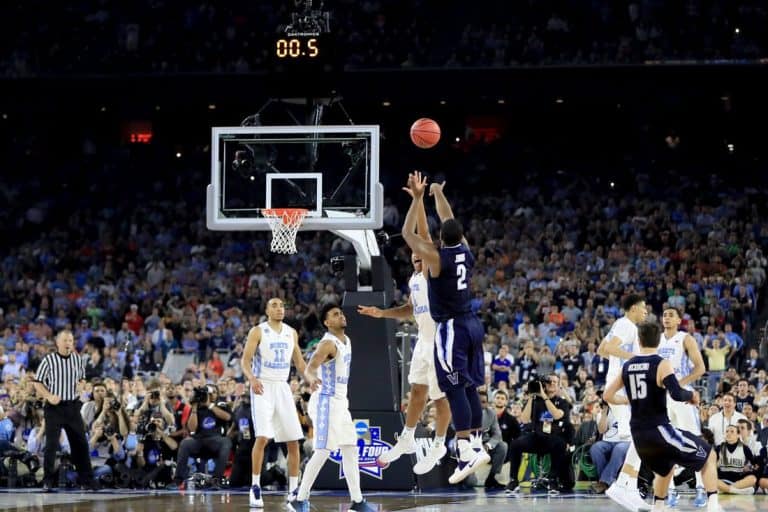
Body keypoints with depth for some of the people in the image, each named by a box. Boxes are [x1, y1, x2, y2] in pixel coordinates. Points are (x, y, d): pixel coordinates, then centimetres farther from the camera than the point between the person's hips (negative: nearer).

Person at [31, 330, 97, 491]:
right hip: (55, 406, -4)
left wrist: (81, 386, -1)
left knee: (80, 442, 8)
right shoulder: (49, 360, -8)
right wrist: (48, 396, -16)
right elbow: (37, 382, -2)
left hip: (73, 406, 4)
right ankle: (47, 481, 0)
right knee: (52, 443, -6)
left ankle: (87, 478, 18)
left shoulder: (77, 359, 5)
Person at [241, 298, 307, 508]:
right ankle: (255, 487, -8)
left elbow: (299, 362, 18)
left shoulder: (291, 333, 11)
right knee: (262, 437, -17)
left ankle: (294, 491, 8)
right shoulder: (258, 331, -4)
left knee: (293, 440, 2)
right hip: (263, 388, -5)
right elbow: (245, 360, -9)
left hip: (283, 387, 5)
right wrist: (252, 378, -28)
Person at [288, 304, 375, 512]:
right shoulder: (328, 344, -17)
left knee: (351, 451, 8)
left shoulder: (346, 341, 11)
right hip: (326, 402, -9)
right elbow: (309, 370, -28)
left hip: (340, 402, 9)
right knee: (323, 452, -10)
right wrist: (312, 380, -51)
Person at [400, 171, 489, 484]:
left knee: (455, 390, -11)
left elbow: (408, 234, -5)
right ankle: (476, 445, 17)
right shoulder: (465, 250, 3)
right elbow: (450, 223, 20)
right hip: (471, 323, 8)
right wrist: (438, 193, 30)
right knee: (470, 388, 13)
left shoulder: (436, 256, -15)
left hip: (450, 328, -7)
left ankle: (468, 452, -18)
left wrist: (418, 198, -2)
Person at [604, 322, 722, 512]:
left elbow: (608, 396, 14)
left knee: (665, 469, 33)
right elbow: (677, 394, -23)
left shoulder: (627, 366, 8)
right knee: (709, 457, 8)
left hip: (638, 434, 6)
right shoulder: (661, 364, -10)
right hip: (659, 430, -6)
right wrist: (692, 395, -2)